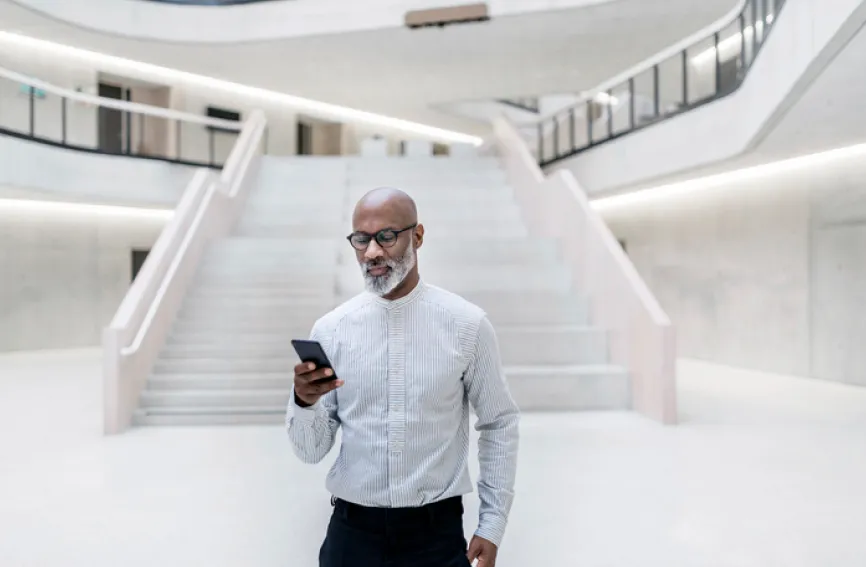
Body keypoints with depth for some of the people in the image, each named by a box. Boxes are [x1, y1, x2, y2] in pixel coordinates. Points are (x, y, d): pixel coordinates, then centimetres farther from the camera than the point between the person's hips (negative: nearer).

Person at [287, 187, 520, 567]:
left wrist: (492, 526, 1)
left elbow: (500, 425, 2)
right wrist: (305, 402, -22)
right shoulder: (330, 330, -5)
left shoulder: (467, 325, -8)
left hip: (436, 532, -1)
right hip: (352, 531, 1)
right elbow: (311, 451, -2)